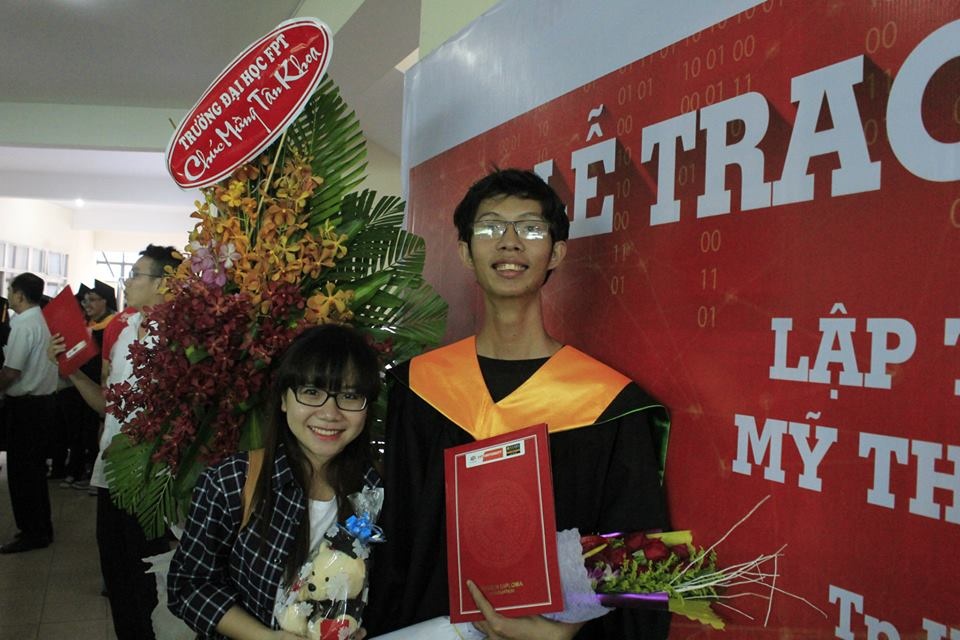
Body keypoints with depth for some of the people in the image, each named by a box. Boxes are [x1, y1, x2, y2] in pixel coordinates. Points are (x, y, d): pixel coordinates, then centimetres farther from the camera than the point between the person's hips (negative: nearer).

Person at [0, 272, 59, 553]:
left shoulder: (24, 325, -17)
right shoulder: (44, 322, 9)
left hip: (25, 405, -9)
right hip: (43, 400, 9)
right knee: (35, 469, 16)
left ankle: (31, 532, 8)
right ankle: (41, 528, 24)